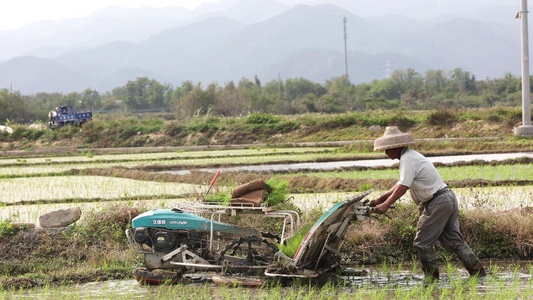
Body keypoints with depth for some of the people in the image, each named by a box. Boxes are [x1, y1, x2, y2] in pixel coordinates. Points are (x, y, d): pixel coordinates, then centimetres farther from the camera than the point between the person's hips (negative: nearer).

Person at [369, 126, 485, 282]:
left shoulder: (407, 160, -14)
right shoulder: (411, 155, 18)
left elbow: (403, 187, -25)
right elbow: (401, 184, 25)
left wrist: (385, 205, -27)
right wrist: (380, 199, 22)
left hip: (437, 203, -10)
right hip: (448, 198, 10)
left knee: (423, 243, -1)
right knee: (454, 241, 12)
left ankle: (431, 277, 5)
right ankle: (478, 270, 11)